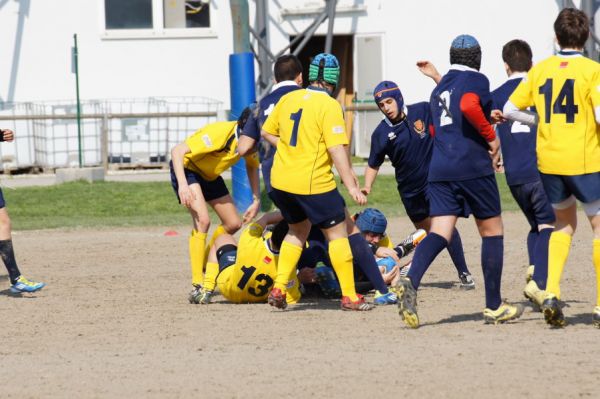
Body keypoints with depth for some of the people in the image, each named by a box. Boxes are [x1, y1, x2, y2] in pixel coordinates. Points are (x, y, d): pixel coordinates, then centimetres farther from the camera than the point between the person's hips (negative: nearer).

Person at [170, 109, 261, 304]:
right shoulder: (220, 133, -35)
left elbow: (252, 166, 11)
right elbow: (177, 151, -36)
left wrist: (256, 200, 3)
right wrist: (182, 184, -45)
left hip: (210, 175, 8)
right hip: (186, 169, -8)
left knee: (233, 224, 7)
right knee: (202, 220, -26)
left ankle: (206, 266, 31)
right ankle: (197, 286, -25)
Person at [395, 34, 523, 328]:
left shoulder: (439, 88, 22)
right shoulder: (476, 80, -1)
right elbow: (468, 106, -22)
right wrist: (491, 136, -9)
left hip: (439, 170, 6)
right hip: (473, 168, -6)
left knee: (439, 233, -6)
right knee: (492, 231, 8)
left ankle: (410, 282, -34)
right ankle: (494, 307, 11)